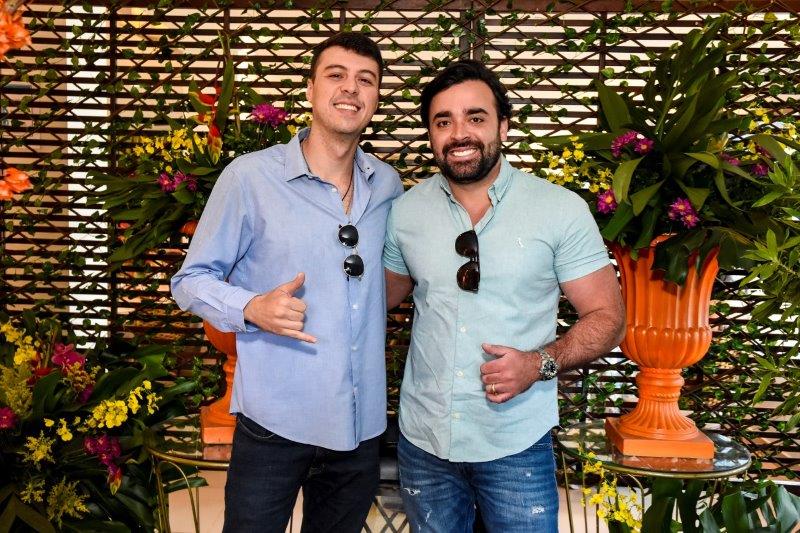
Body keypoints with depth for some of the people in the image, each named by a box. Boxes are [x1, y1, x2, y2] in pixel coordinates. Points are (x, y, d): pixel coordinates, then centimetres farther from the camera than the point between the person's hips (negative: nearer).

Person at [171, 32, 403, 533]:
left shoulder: (388, 184, 4)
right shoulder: (249, 177, -12)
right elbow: (191, 280, -5)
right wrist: (252, 308, -22)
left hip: (363, 423, 5)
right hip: (275, 421, -4)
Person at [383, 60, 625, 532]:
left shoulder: (562, 210, -9)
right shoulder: (405, 212, -1)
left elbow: (607, 315, -5)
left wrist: (542, 363, -20)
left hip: (516, 445, -2)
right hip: (422, 440, 3)